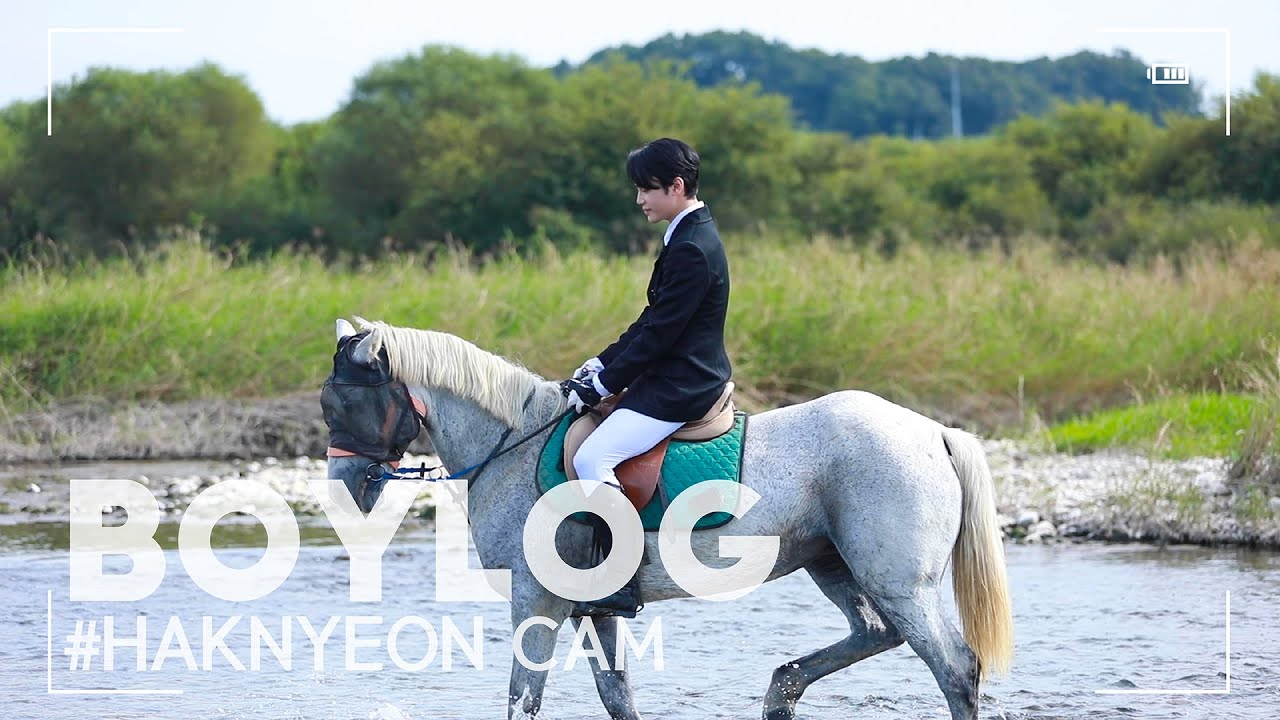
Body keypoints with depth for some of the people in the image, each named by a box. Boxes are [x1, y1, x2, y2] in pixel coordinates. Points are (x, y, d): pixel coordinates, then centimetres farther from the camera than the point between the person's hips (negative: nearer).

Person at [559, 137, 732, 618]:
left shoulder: (692, 249, -19)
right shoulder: (690, 236, 14)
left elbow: (660, 333, -20)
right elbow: (651, 321, 19)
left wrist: (603, 385, -15)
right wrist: (602, 364, 12)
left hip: (679, 388, -11)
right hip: (682, 379, 11)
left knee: (592, 457, -22)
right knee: (593, 451, 20)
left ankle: (621, 587, -25)